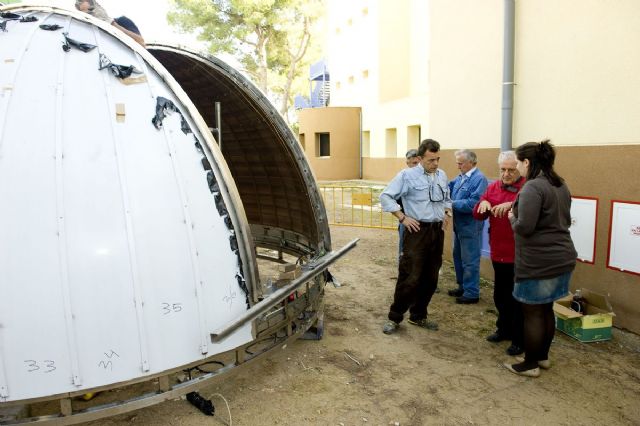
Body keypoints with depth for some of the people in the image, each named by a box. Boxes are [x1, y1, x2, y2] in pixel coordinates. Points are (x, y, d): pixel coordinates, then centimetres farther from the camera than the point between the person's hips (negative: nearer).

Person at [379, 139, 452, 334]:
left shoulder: (442, 176, 12)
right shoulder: (407, 175, -7)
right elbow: (386, 196, -8)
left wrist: (447, 214, 10)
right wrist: (402, 217, -12)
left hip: (437, 231, 6)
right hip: (417, 231, -6)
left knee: (430, 279, 11)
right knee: (410, 278, -7)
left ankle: (418, 316, 25)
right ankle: (394, 318, 7)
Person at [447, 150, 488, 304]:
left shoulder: (479, 179, -19)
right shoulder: (460, 177, 9)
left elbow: (473, 203, -27)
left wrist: (452, 203, -21)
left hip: (470, 227, -9)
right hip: (459, 225, 9)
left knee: (469, 261, 1)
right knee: (458, 257, 19)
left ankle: (472, 293, 12)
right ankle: (462, 286, 33)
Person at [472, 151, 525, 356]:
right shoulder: (493, 187, 9)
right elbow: (478, 215, 8)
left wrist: (512, 205, -40)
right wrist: (483, 203, -13)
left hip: (520, 255, -6)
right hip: (498, 253, 6)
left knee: (518, 298, 4)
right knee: (500, 295, 18)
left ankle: (520, 339, 18)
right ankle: (504, 329, 36)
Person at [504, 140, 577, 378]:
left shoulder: (533, 187, -19)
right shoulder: (560, 185, 11)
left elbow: (524, 227, -24)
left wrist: (512, 218, -3)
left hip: (538, 262, -9)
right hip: (561, 258, 9)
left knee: (532, 312, 4)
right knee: (546, 309, 19)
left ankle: (531, 364, 16)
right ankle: (542, 356, 32)